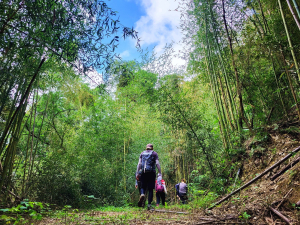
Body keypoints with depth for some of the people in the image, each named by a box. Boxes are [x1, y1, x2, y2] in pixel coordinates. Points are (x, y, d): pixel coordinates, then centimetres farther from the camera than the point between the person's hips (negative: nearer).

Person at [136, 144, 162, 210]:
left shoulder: (142, 153, 14)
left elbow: (139, 164, 5)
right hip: (151, 172, -1)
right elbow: (157, 163, -2)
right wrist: (160, 173, -2)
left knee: (143, 187, 13)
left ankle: (142, 194, -19)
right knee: (150, 189, 7)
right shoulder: (154, 153, 9)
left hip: (143, 172, 1)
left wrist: (137, 173, 4)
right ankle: (149, 204, 3)